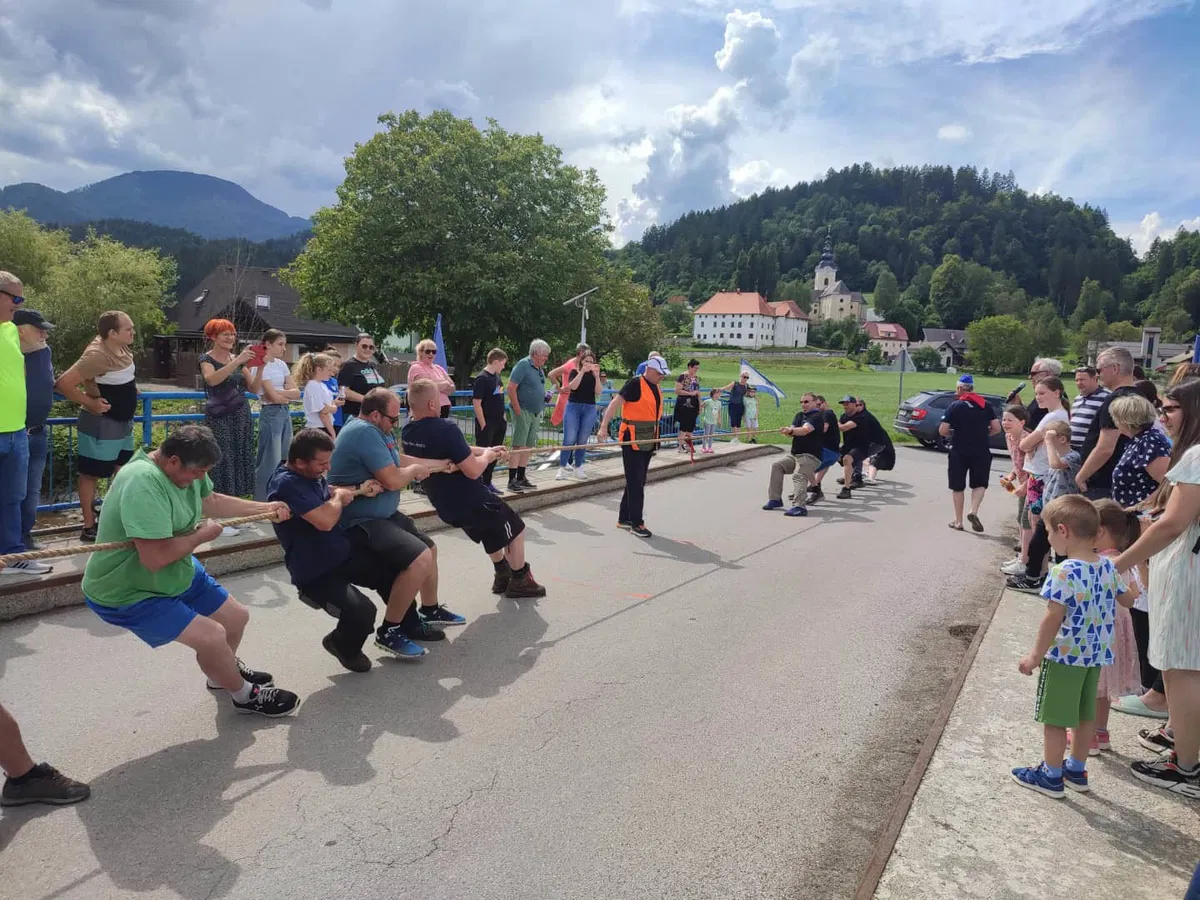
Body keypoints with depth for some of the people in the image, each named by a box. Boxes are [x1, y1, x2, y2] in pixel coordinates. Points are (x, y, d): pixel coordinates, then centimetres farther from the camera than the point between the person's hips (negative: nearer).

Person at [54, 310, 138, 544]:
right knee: (91, 474, 3)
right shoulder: (97, 355, -26)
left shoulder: (121, 347, 1)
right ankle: (89, 528, 11)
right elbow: (63, 383, -29)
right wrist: (90, 403, -23)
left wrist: (129, 390, 11)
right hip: (101, 424, -9)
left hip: (123, 422, 9)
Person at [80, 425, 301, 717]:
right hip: (128, 593, -9)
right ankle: (246, 695, 7)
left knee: (236, 617, 17)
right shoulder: (144, 483, -37)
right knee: (212, 637, -21)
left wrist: (264, 508, 10)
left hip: (178, 573, 9)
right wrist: (202, 535, -24)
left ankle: (224, 671, 48)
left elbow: (210, 500, 13)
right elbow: (156, 557, -41)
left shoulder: (185, 468, -10)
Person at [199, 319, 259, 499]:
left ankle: (236, 497, 10)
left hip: (241, 417, 6)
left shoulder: (238, 359, 13)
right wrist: (238, 361, -29)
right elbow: (212, 379, -25)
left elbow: (254, 389, 8)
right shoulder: (207, 359, -2)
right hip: (219, 418, -6)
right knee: (221, 462, -11)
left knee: (240, 459, 4)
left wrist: (260, 368, -7)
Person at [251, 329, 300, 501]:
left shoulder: (282, 364, 11)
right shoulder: (260, 367, -9)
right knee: (270, 462, -6)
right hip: (271, 413, -8)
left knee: (284, 460, 11)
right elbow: (273, 397, -14)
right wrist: (289, 395, 2)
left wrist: (279, 393, -10)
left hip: (286, 413, 8)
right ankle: (261, 502, 2)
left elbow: (296, 393, 4)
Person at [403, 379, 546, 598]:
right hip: (470, 502, -8)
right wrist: (487, 456, -7)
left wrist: (486, 449, 8)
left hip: (445, 506, 8)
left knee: (491, 528, 33)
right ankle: (519, 582, 26)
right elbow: (473, 470, -28)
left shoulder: (408, 432, -3)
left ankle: (501, 575, 41)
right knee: (515, 528, 16)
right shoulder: (445, 429, -30)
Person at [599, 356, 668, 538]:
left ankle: (624, 518, 23)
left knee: (638, 482, 13)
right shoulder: (635, 383, -13)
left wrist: (654, 439, 24)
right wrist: (604, 425, -31)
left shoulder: (656, 388, 13)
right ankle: (636, 523, 0)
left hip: (647, 441, 9)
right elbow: (616, 402, -20)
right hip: (632, 439, -9)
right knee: (635, 482, -5)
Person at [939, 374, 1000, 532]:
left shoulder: (955, 406, -6)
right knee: (979, 483, 15)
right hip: (981, 451, 2)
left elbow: (942, 431, -10)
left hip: (959, 452, -2)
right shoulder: (986, 405, 4)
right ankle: (973, 512, -8)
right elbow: (996, 428, 2)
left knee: (958, 486, 11)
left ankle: (958, 521, 15)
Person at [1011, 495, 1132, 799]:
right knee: (1085, 715, 20)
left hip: (1065, 657, -8)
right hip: (1096, 655, 8)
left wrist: (1035, 655, -15)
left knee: (1054, 719, 6)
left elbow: (1053, 619, -23)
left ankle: (1051, 776, 17)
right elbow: (1128, 600, 15)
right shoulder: (1108, 566, -1)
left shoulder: (1064, 572, -25)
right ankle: (1076, 771, 33)